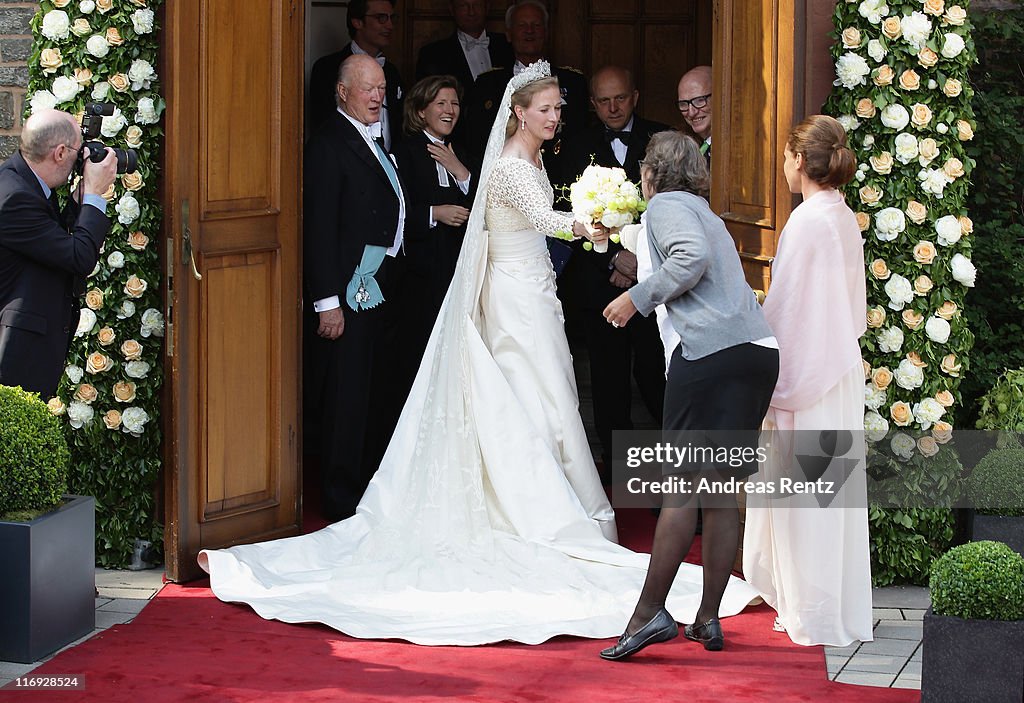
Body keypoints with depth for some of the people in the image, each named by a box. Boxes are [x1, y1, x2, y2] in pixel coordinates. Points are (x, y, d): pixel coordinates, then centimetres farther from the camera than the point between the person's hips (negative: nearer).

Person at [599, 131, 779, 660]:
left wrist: (637, 298, -6)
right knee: (721, 492, 8)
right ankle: (709, 620, 9)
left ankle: (650, 612, -13)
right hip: (759, 350, 8)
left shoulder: (666, 204, 4)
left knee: (684, 487, -11)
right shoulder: (707, 213, 29)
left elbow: (691, 257, -15)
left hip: (709, 349, -8)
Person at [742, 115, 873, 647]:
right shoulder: (845, 219, 7)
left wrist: (769, 385, -11)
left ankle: (816, 617, 6)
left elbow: (786, 308, -16)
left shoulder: (807, 222, -17)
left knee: (806, 495, 0)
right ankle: (846, 611, 21)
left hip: (807, 378, -8)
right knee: (837, 489, 14)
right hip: (842, 371, 8)